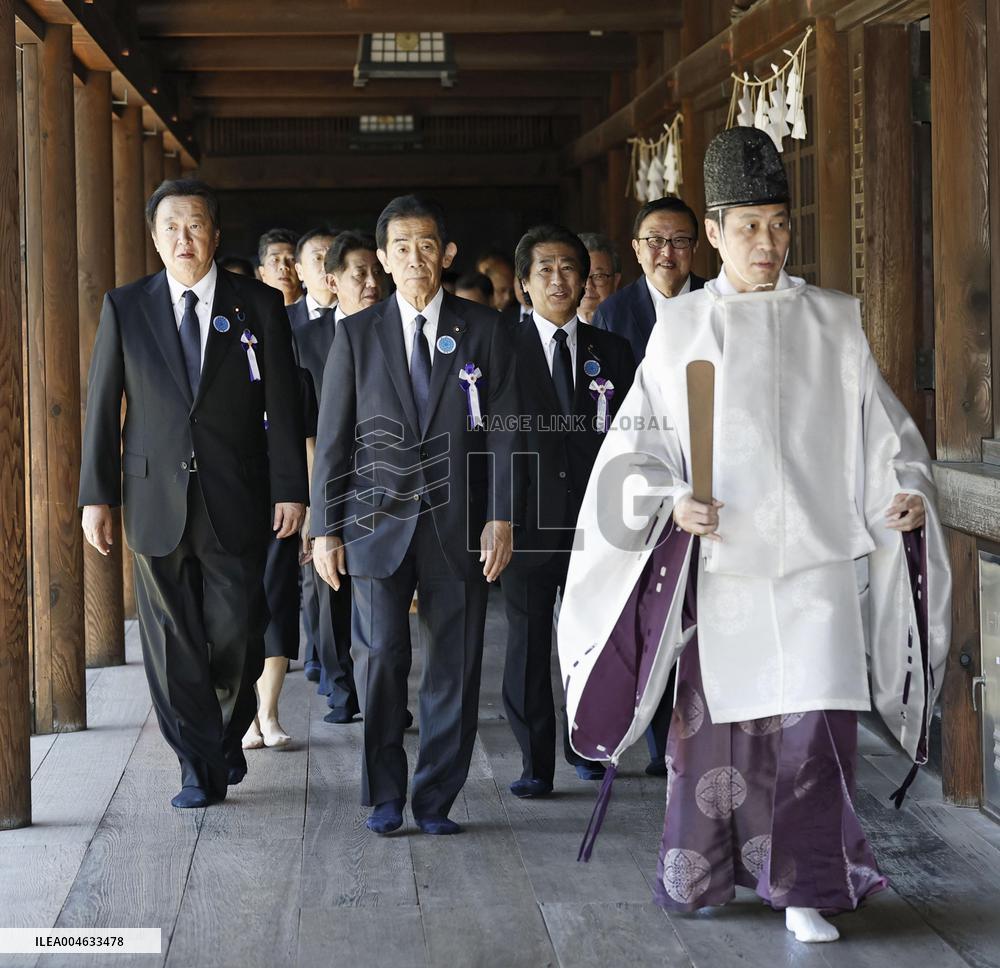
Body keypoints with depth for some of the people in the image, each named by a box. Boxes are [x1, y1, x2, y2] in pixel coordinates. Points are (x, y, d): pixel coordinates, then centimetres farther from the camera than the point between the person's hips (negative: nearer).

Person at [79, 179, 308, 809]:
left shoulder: (258, 306, 2)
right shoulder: (125, 308, 5)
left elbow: (284, 406, 1)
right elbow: (103, 406, 6)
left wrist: (290, 489, -4)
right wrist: (97, 495, 1)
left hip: (237, 503, -1)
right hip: (156, 502, 1)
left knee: (236, 636, 1)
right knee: (173, 644, 4)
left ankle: (231, 733, 30)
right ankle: (201, 768, 16)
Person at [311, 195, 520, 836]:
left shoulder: (483, 330, 7)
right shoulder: (357, 335, 7)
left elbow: (503, 429, 4)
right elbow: (332, 438, 7)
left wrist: (501, 517, -5)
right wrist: (325, 529, 2)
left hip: (459, 526, 1)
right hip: (379, 521, 0)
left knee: (455, 664, 2)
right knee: (380, 657, -9)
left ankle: (436, 800, 14)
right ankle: (385, 797, 7)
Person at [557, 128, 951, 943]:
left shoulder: (833, 321, 6)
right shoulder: (683, 330, 5)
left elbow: (879, 425, 9)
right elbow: (642, 442, 6)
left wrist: (909, 487, -9)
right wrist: (673, 501, -12)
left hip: (816, 561, 0)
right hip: (720, 562, 0)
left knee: (816, 721, -8)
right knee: (716, 721, 6)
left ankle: (806, 886, 3)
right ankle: (701, 874, 24)